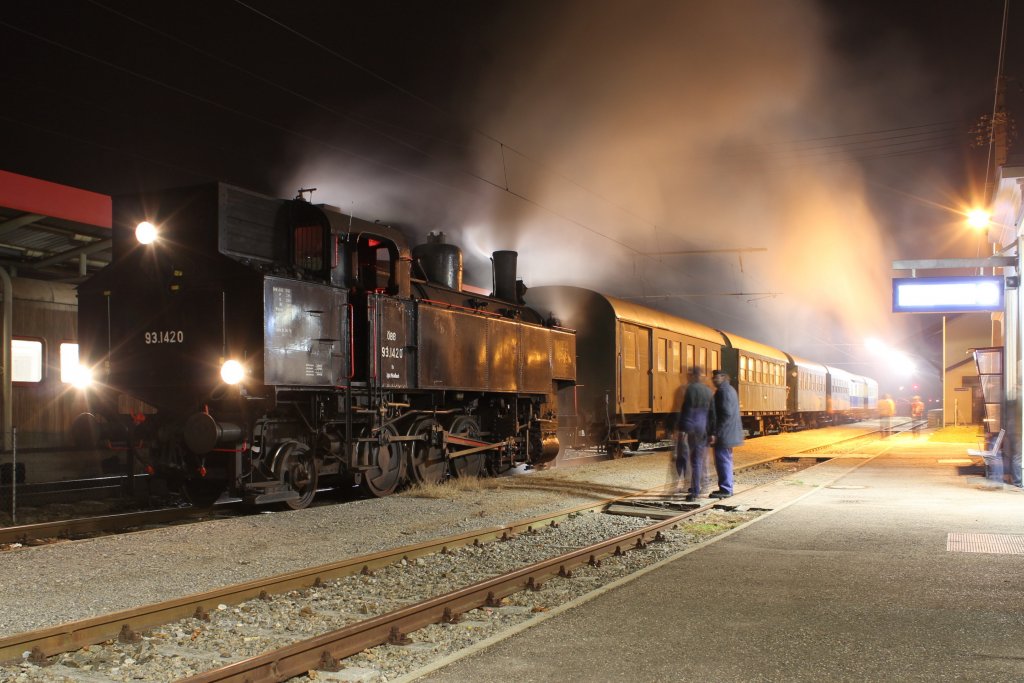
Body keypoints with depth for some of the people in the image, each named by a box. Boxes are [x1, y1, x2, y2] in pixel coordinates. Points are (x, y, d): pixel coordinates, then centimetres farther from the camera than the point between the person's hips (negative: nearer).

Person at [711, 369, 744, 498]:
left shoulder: (723, 391, -16)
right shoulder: (730, 390, 16)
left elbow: (726, 414, -23)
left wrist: (716, 433, -22)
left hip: (724, 434, -11)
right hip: (730, 433, 11)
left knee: (723, 460, -6)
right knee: (725, 460, 16)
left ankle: (725, 489, -2)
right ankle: (727, 489, 22)